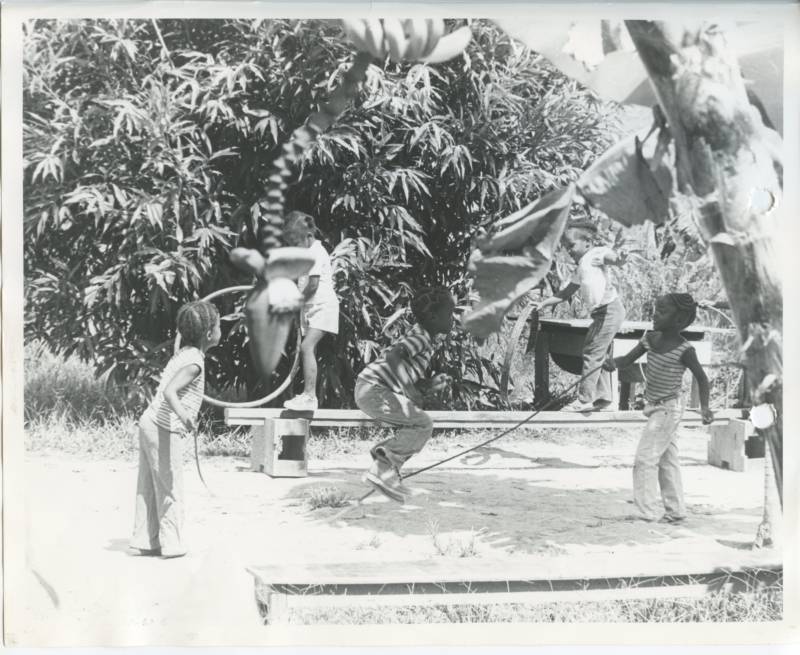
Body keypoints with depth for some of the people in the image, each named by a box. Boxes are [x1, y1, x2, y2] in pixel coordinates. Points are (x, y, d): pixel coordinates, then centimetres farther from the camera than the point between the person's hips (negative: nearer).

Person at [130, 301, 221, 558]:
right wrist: (183, 415, -45)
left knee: (149, 488, 13)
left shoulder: (182, 354, 11)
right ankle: (172, 544, 5)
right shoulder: (194, 362, -16)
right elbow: (169, 392, -29)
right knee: (170, 488, -1)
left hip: (149, 422, 9)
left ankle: (146, 541, 19)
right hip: (164, 429, -9)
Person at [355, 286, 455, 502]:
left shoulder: (425, 340, 18)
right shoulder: (419, 337, -12)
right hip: (372, 389, -10)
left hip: (373, 390, 10)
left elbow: (412, 377, 25)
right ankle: (381, 470, -12)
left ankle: (386, 469, 13)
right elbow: (393, 356, -28)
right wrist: (409, 389, -27)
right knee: (423, 424, -13)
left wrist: (431, 385, 8)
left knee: (419, 427, 13)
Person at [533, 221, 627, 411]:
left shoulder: (597, 253, -5)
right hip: (601, 313, 10)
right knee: (600, 355, 14)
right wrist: (544, 303, 25)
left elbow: (610, 257, -28)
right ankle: (603, 397, 21)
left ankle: (585, 399, -4)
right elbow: (566, 292, 30)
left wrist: (619, 260, -51)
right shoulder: (580, 269, 23)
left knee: (592, 353, -8)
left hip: (609, 308, -10)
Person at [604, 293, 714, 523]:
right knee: (667, 459, 15)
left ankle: (649, 514, -6)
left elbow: (701, 378, -8)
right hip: (654, 407, 8)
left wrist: (704, 406, -15)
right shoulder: (650, 339, 0)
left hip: (668, 409, -8)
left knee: (645, 459, -10)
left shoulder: (684, 350, -17)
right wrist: (613, 362, -23)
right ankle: (675, 510, 25)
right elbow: (628, 359, -1)